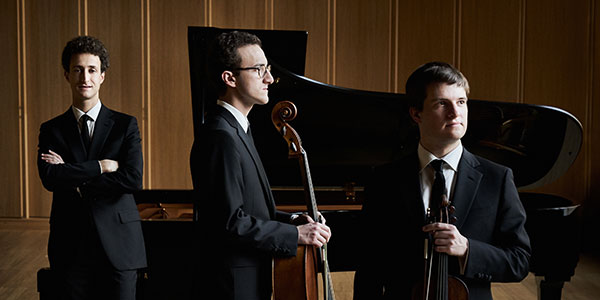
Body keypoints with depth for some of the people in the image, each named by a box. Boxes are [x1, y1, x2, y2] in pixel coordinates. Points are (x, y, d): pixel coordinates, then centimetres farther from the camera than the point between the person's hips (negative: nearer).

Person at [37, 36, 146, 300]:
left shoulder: (125, 125, 3)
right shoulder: (51, 130, 6)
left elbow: (133, 179, -11)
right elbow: (50, 178, -11)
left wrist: (73, 176, -10)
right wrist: (100, 166, -14)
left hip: (118, 247, -1)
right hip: (71, 247, 1)